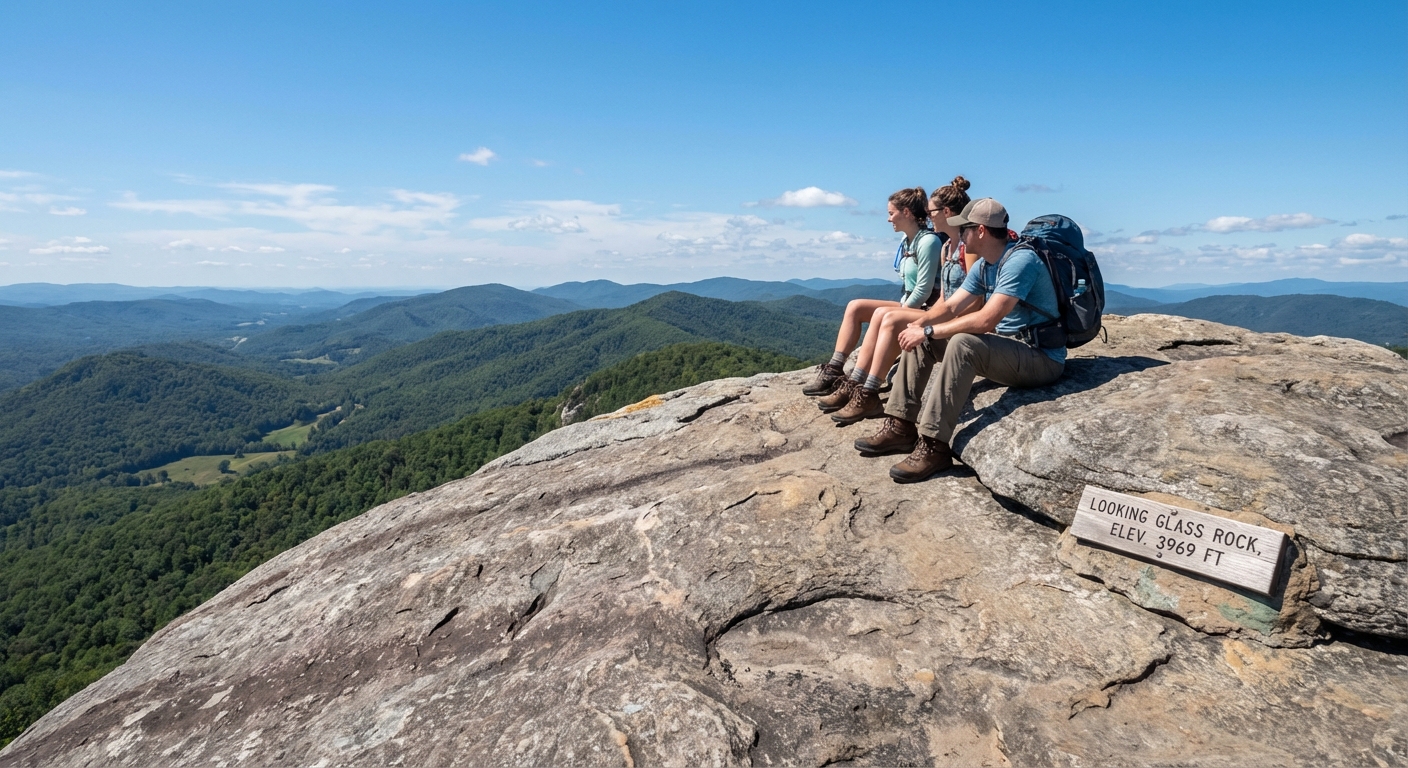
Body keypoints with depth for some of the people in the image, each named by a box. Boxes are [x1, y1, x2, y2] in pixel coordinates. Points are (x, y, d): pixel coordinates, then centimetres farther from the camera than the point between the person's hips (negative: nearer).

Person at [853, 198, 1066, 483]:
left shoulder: (1020, 260, -21)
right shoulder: (982, 266, 8)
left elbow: (986, 320, -30)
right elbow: (950, 307, 7)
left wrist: (928, 331, -25)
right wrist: (917, 325, -13)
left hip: (1041, 358, -9)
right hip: (1005, 347, 9)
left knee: (963, 342, -36)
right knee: (918, 338, 1)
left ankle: (934, 445, -32)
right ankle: (901, 426, -2)